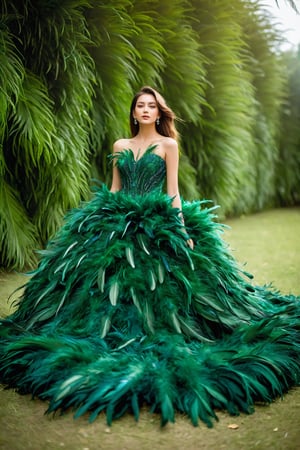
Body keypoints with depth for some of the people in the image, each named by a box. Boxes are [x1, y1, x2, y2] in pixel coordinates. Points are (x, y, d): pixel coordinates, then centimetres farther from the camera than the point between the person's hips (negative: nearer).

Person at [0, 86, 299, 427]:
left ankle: (159, 345, 8)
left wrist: (182, 228, -7)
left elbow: (172, 190, 0)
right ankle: (116, 342, 9)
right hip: (118, 221, 4)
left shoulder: (168, 144, 4)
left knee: (154, 288, -4)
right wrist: (102, 219, 7)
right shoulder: (120, 146, 14)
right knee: (111, 283, -2)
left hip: (157, 222, -3)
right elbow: (113, 189, 14)